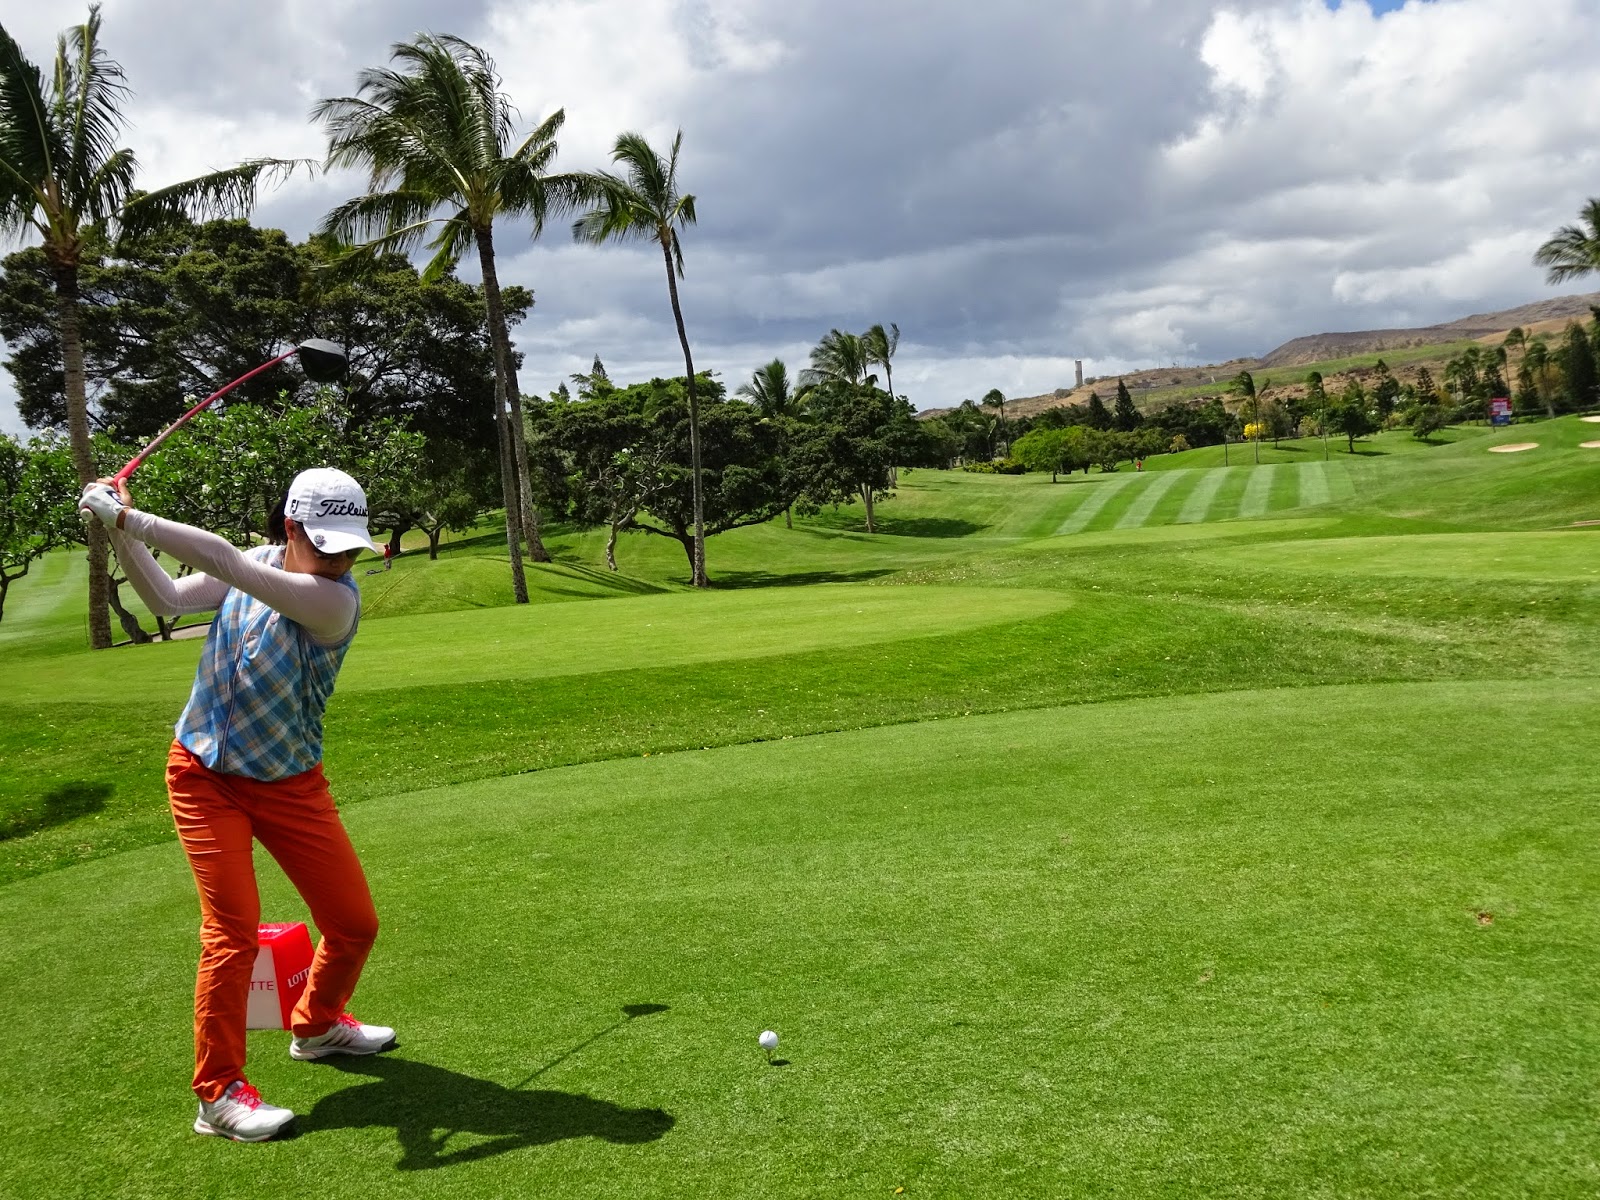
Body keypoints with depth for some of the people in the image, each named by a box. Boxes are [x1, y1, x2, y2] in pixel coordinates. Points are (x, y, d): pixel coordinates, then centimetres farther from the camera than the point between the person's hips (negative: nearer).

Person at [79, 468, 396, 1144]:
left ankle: (316, 1026, 36)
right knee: (233, 929, -9)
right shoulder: (255, 564, -7)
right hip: (205, 777, 1)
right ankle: (217, 1093, 4)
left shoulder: (338, 601, -24)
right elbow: (166, 599, -11)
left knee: (355, 925, 5)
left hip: (290, 785, 0)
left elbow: (223, 563, -32)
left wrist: (127, 516, -31)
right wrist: (121, 533, -25)